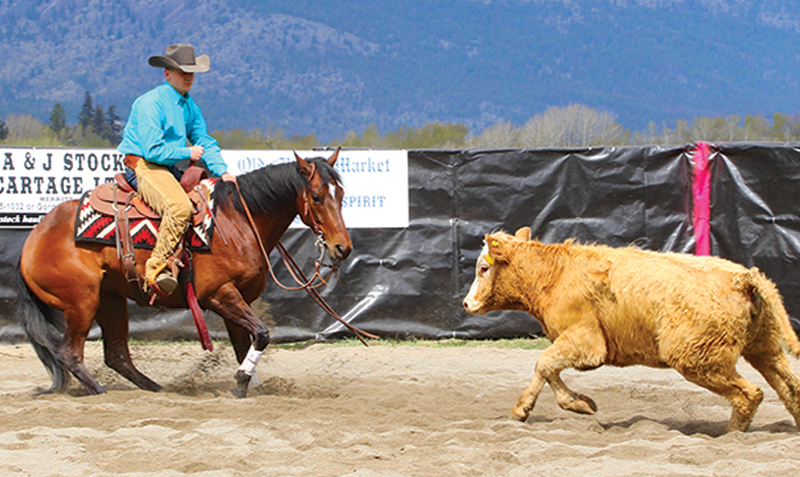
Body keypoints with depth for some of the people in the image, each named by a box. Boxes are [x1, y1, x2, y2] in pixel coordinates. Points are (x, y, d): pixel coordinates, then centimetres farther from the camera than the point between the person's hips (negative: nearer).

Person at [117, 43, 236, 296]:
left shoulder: (189, 106, 15)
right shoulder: (150, 104, -13)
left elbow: (204, 142, 13)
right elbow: (153, 150, -19)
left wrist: (222, 171, -3)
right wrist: (187, 153, -11)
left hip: (171, 170, 9)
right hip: (143, 166, -9)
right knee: (179, 206, -35)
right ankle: (157, 268, -34)